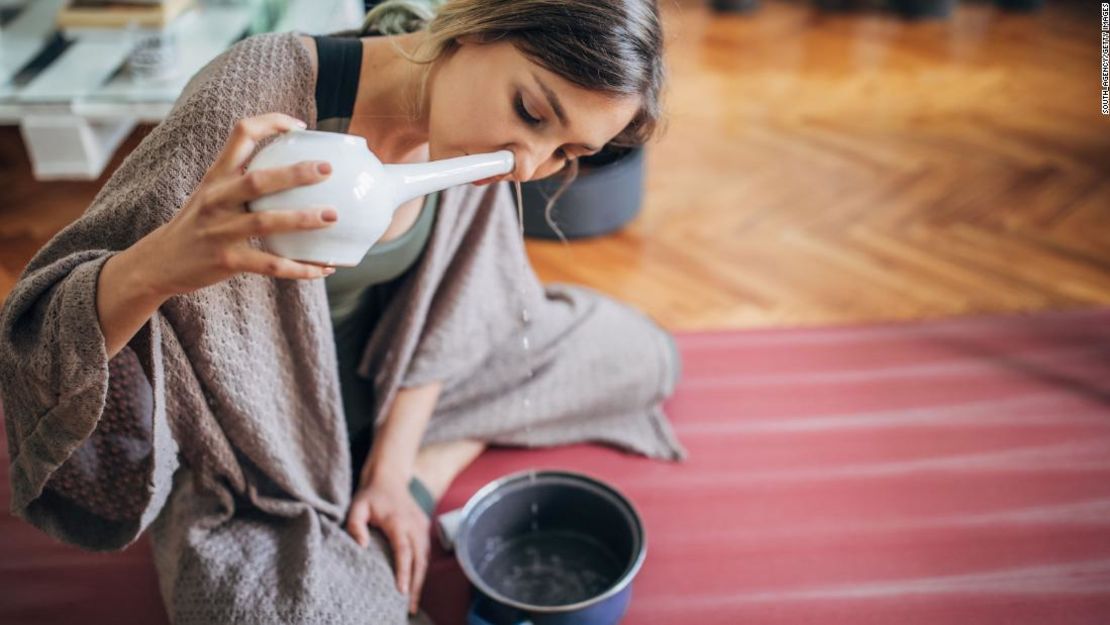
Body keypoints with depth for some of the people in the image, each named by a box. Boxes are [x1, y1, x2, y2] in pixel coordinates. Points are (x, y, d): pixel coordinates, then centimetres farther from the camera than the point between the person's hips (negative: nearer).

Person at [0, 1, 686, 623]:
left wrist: (391, 471, -7)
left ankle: (426, 474, 7)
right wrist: (156, 267, -52)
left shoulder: (468, 124, -14)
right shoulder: (257, 97, -32)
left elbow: (443, 308, -2)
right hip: (257, 430, -5)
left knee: (643, 357, 7)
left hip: (389, 369, 6)